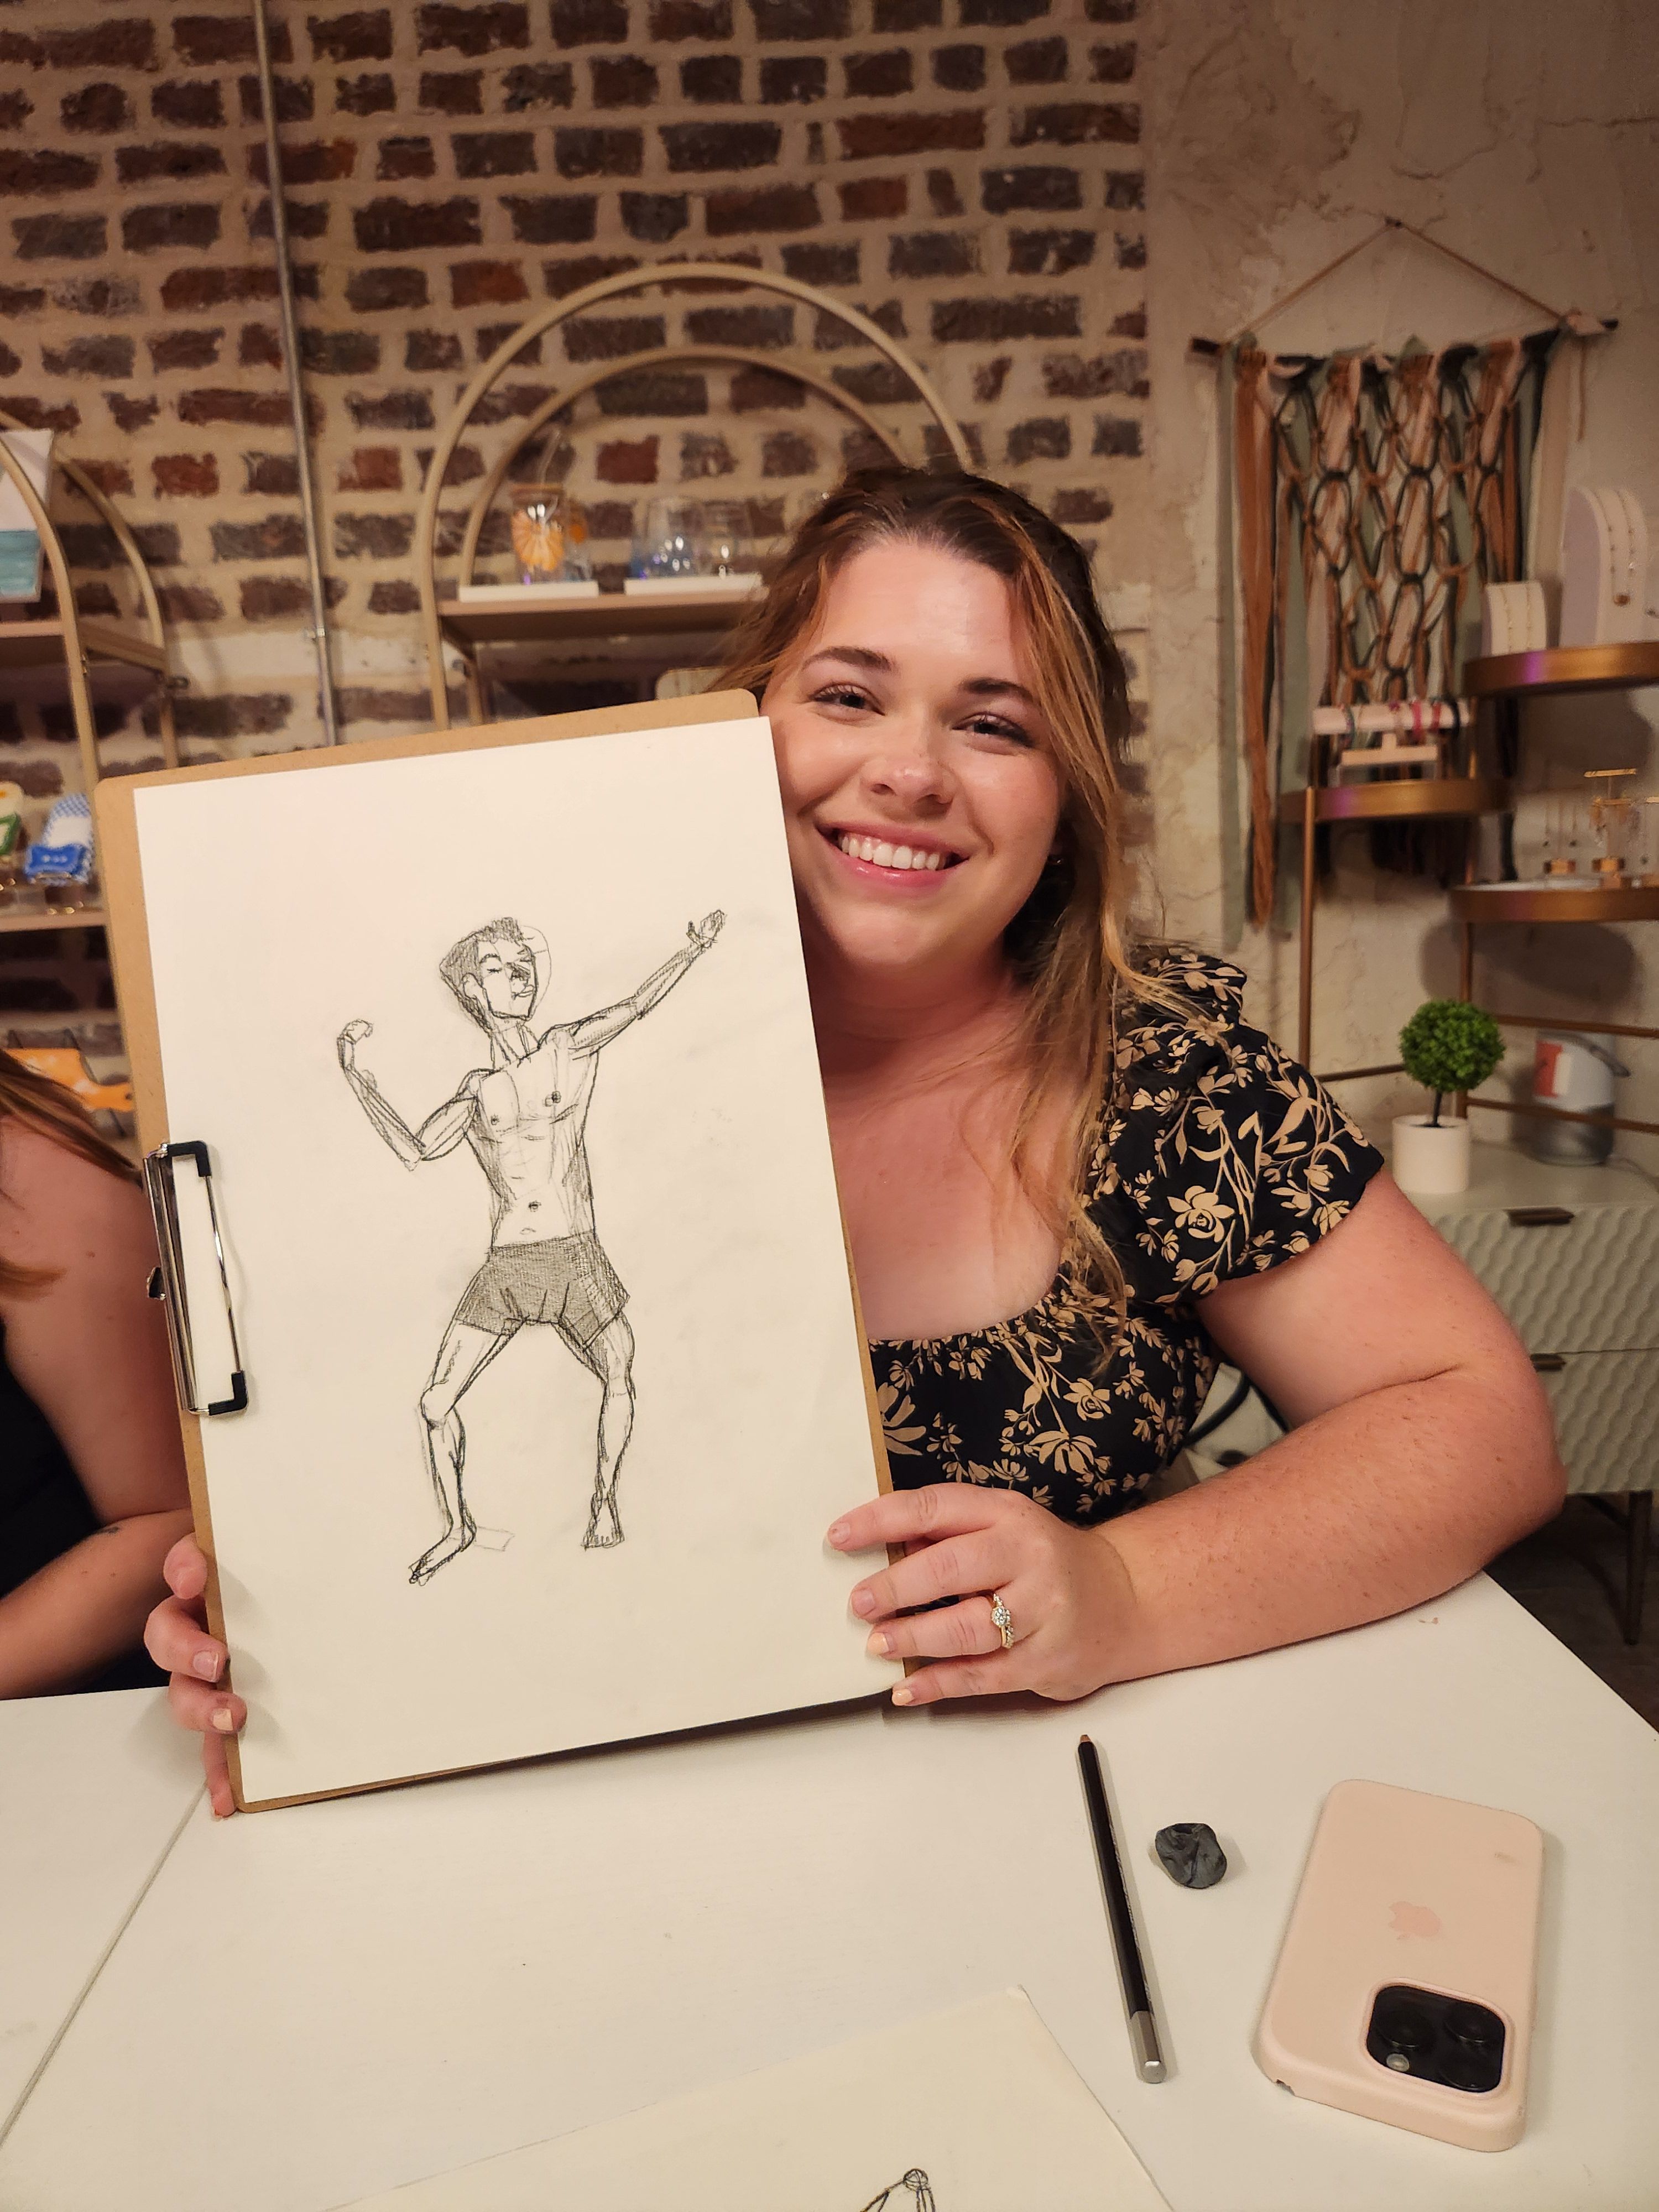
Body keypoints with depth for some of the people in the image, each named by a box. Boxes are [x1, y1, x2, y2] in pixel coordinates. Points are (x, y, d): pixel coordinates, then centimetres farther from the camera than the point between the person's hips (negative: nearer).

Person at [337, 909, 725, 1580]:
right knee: (437, 1402, 1)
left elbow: (635, 1006, -13)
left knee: (619, 1380, 9)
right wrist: (356, 1076, -2)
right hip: (505, 1268, 2)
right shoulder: (476, 1091, 10)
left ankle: (604, 1505, 33)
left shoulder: (571, 1047, 3)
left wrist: (691, 949, -27)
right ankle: (458, 1525, 24)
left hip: (579, 1260, -1)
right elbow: (414, 1149, -2)